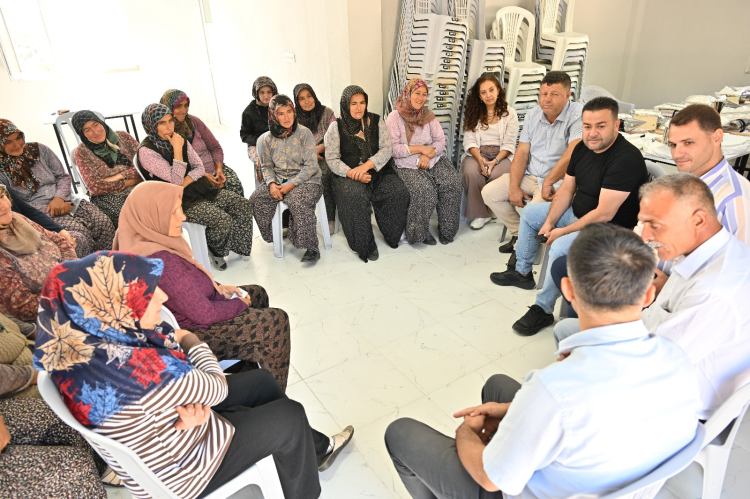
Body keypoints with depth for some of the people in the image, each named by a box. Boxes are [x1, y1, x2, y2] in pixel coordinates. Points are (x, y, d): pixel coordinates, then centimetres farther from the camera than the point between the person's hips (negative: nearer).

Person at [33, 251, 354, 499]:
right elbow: (218, 387, -23)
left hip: (156, 433, 8)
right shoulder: (141, 370, -41)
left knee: (261, 381, 13)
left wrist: (192, 403, -21)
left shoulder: (83, 345, -15)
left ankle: (317, 449, 35)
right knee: (290, 416, 1)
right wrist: (191, 342, -6)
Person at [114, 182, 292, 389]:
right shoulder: (162, 261, -36)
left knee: (258, 293, 19)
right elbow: (204, 314, -28)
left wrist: (218, 287, 1)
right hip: (191, 333, -10)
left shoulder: (140, 238, -6)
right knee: (276, 321, -6)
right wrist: (240, 304, -11)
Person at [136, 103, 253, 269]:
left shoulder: (179, 140, 7)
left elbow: (199, 167, 6)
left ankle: (232, 245, 12)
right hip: (176, 200, -7)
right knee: (222, 220, -26)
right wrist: (177, 150, -22)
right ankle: (215, 249, 6)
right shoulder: (146, 151, -13)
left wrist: (184, 182, -13)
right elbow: (175, 180, -18)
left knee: (244, 205, -7)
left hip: (196, 187, 7)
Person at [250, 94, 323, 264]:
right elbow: (267, 166, 11)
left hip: (305, 180, -4)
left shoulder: (304, 133, -4)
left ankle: (311, 247, -22)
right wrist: (272, 184, -11)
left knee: (298, 202, -36)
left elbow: (311, 166, -10)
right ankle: (272, 236, 2)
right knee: (256, 199, -20)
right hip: (278, 180, 5)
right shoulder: (269, 139, 10)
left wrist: (292, 184, -18)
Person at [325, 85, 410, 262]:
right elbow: (332, 159, -4)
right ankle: (365, 246, -18)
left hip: (378, 170, 2)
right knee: (354, 195, -35)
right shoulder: (336, 127, 2)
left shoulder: (376, 121, 7)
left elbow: (386, 150, -2)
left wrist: (366, 166, -20)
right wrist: (351, 173, -22)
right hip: (348, 173, -2)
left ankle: (392, 236, -1)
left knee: (398, 191, -25)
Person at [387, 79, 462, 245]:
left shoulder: (428, 115, 12)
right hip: (407, 166, -4)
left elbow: (440, 141, 6)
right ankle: (420, 232, -9)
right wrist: (420, 148, -13)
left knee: (452, 182, -21)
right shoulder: (394, 117, -1)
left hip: (433, 159, 4)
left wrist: (428, 154, -14)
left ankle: (446, 229, -5)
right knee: (424, 189, -31)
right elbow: (392, 148, -11)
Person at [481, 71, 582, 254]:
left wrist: (547, 183, -23)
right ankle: (519, 233, 11)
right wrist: (514, 187, -5)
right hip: (529, 176, 7)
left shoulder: (578, 114, -15)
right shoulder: (533, 114, 6)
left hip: (558, 180, -7)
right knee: (489, 192, -1)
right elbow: (522, 152, 3)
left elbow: (572, 154, -27)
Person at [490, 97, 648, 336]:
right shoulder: (583, 148, 0)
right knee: (530, 212, 15)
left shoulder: (626, 159, -27)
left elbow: (604, 214, -30)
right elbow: (567, 188, 5)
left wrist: (563, 231, -22)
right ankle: (522, 273, 26)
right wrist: (549, 223, -5)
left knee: (560, 247, -34)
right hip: (578, 213, 10)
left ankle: (543, 310, -16)